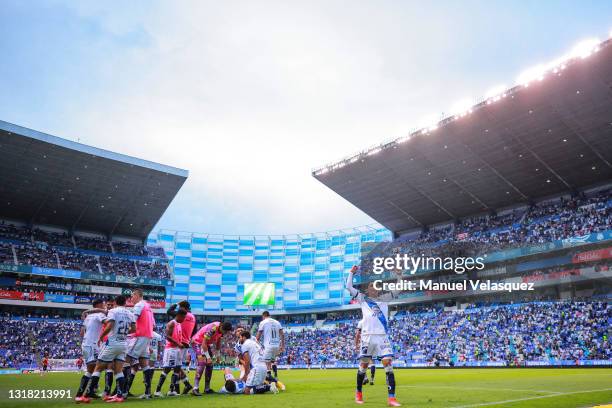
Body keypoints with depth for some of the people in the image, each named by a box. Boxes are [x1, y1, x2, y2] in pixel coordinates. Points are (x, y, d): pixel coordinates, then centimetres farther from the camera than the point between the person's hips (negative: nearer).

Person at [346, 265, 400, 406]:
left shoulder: (384, 301, 19)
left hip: (383, 336, 2)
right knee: (363, 365, 6)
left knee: (388, 364, -10)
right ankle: (359, 393, 26)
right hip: (368, 336, -2)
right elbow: (349, 287, 6)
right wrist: (351, 272, 10)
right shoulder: (363, 298, 11)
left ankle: (391, 398, -9)